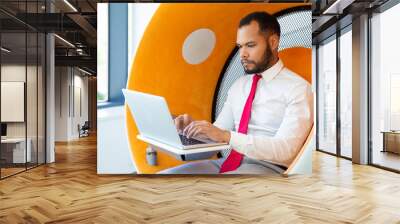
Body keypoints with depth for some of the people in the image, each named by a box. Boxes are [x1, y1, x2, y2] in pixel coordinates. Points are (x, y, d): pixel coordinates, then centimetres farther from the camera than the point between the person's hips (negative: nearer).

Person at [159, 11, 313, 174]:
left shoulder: (298, 88, -8)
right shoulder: (238, 85, 14)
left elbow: (285, 149, -19)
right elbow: (219, 132, 14)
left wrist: (227, 136, -28)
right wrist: (193, 127, -8)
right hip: (230, 161, 6)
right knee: (164, 175, -12)